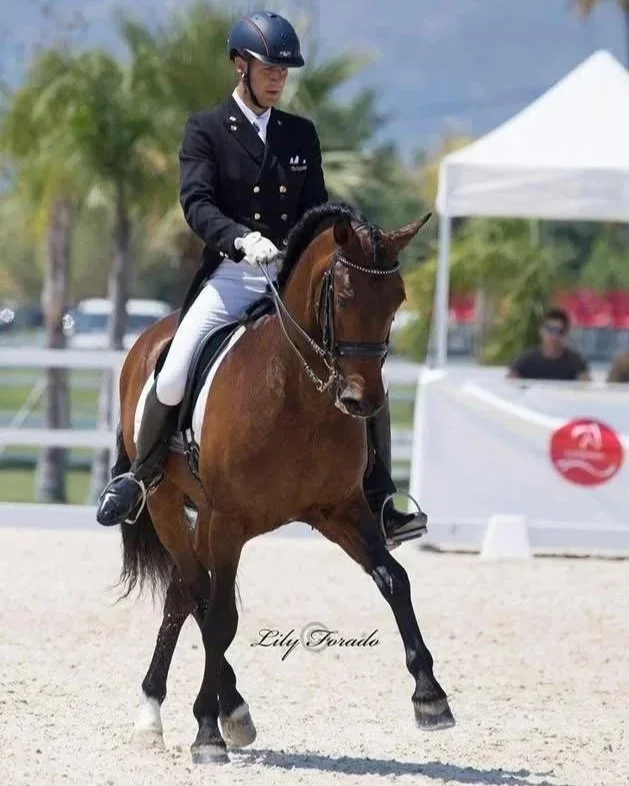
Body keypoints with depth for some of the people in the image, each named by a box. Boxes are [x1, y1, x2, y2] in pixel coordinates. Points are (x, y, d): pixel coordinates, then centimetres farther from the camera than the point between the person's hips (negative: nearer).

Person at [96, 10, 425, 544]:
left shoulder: (302, 134, 13)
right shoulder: (206, 131, 2)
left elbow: (316, 209, 13)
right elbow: (196, 203, -12)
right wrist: (241, 238, -30)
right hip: (231, 276, -3)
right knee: (173, 376, -20)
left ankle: (379, 500, -1)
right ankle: (140, 479, 2)